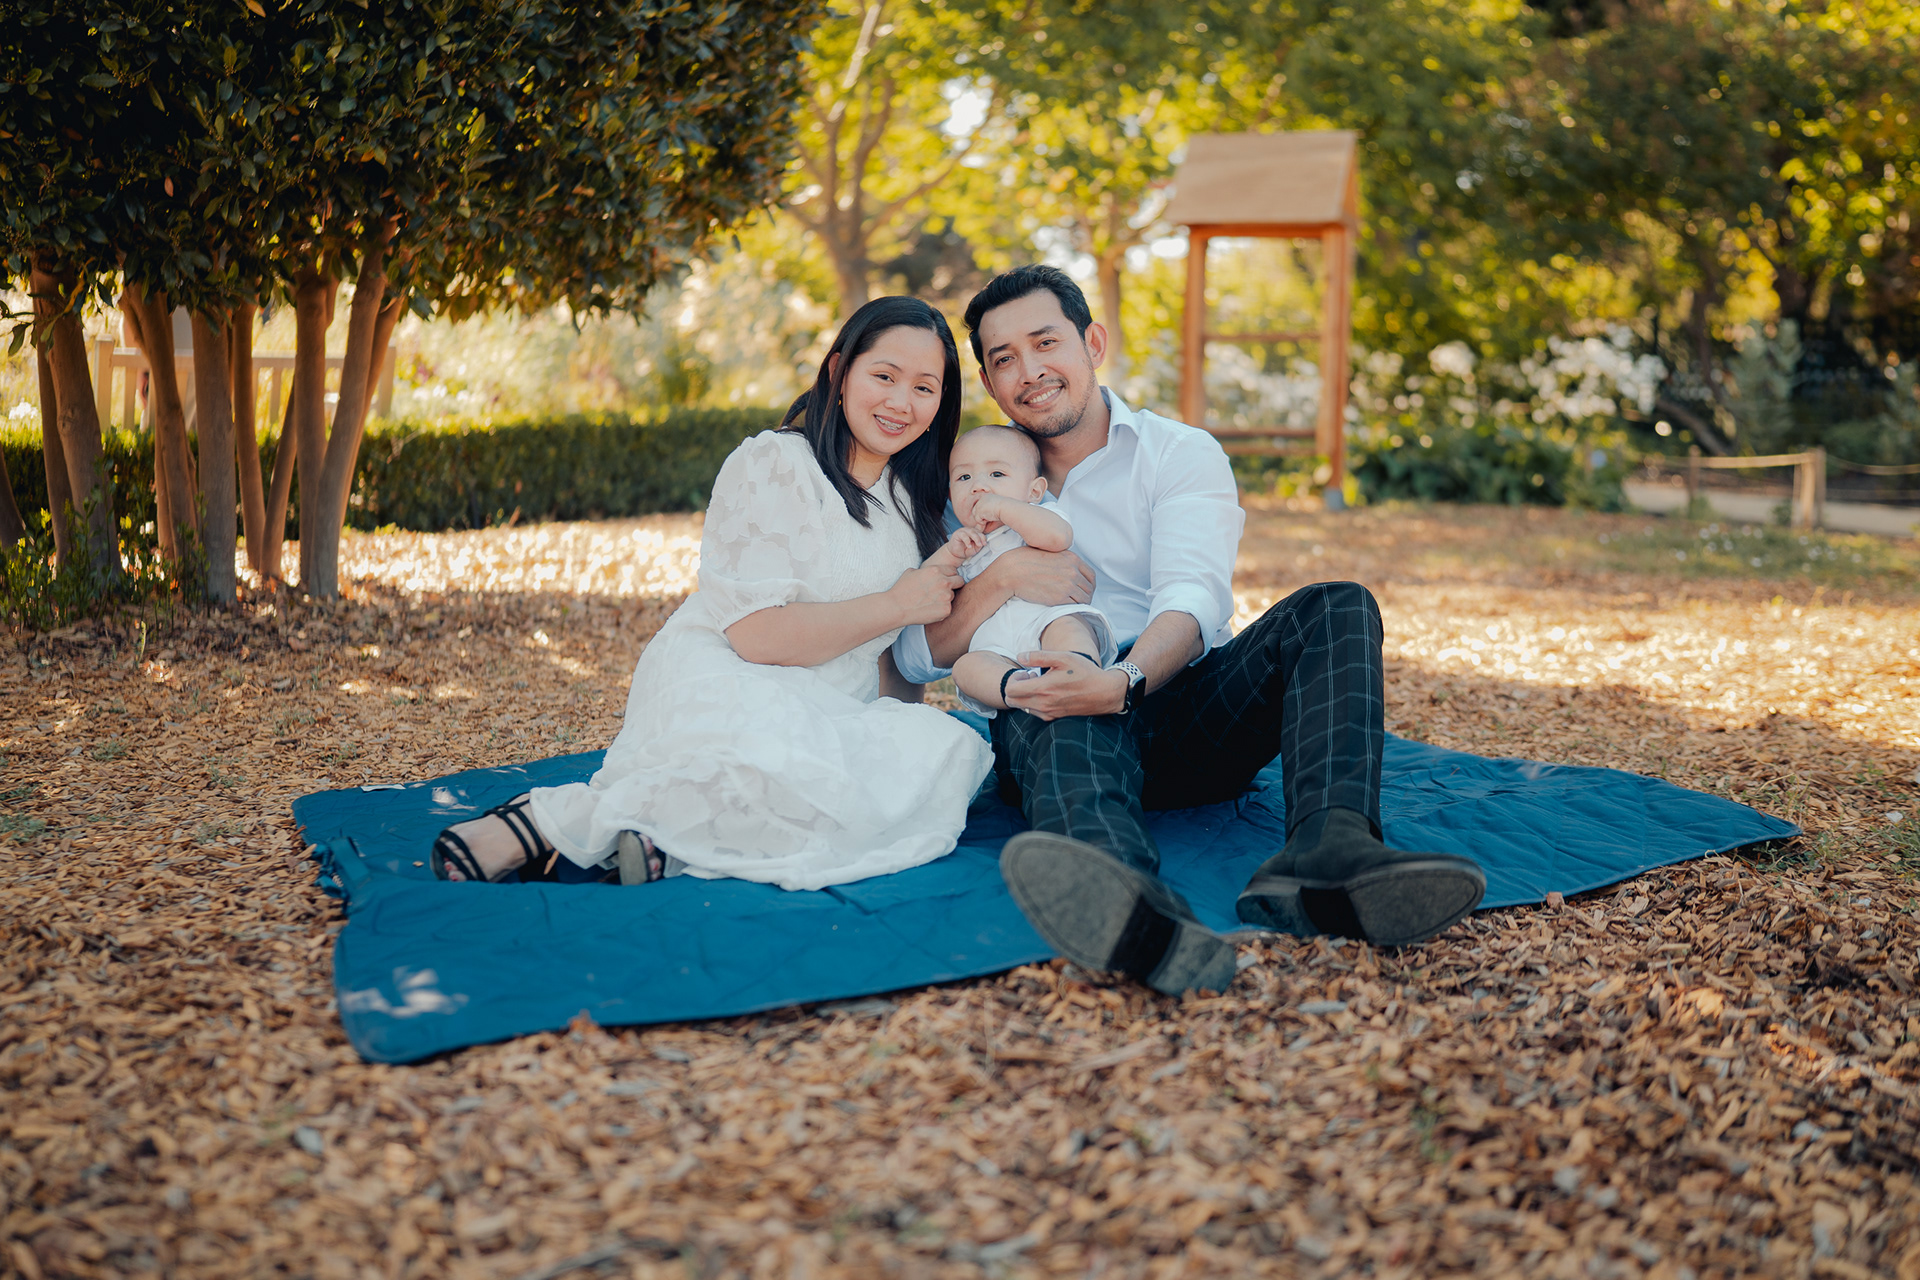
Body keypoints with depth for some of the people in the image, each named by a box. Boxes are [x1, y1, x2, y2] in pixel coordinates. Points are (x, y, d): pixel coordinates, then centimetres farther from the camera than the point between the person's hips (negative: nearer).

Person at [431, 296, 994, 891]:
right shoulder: (772, 464, -5)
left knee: (949, 753, -27)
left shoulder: (915, 497, 17)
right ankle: (551, 818, -24)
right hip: (721, 689, -6)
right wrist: (895, 605, -8)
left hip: (832, 716, 7)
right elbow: (757, 634, -15)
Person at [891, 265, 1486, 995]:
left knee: (1336, 609, -23)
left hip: (1181, 704, 1)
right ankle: (1139, 917, -69)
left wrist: (1126, 682, -33)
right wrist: (999, 581, -11)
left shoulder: (1182, 455, 9)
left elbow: (1193, 603, -11)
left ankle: (1329, 854, -49)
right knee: (1051, 711, -36)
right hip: (1066, 719, 0)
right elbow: (915, 658, 8)